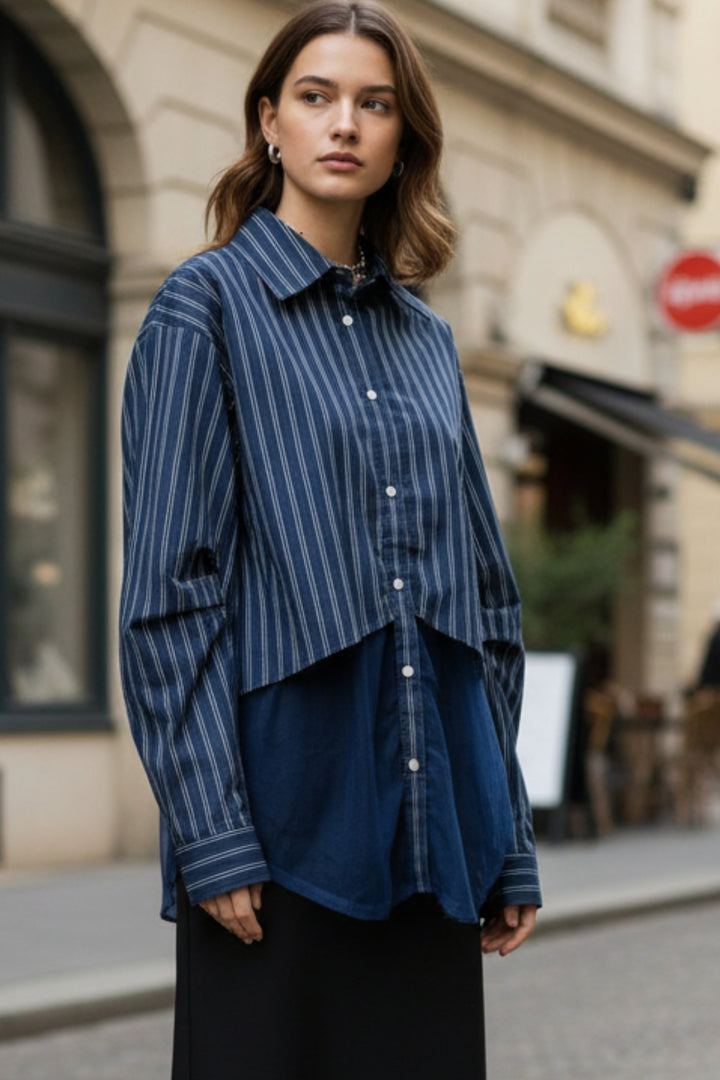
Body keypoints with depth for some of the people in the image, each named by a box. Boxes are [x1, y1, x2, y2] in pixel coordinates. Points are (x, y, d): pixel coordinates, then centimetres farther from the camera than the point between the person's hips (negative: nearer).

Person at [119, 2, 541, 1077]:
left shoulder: (427, 339, 14)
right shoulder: (207, 305, -1)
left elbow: (484, 593, 15)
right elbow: (167, 586, -8)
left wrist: (508, 842, 11)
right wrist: (209, 831, -14)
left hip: (431, 819, 5)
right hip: (286, 806, -5)